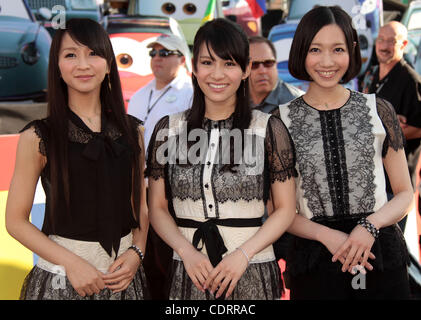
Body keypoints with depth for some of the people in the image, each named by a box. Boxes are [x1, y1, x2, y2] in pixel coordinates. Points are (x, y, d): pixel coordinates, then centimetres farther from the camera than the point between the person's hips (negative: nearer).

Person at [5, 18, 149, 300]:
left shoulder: (132, 131, 3)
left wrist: (136, 252, -5)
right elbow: (16, 221, -5)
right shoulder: (37, 137, -7)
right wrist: (71, 263, -14)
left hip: (123, 276, 3)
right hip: (61, 277, -3)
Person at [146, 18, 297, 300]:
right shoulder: (168, 130, 2)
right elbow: (158, 208, 5)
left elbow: (285, 209, -1)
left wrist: (243, 255, -13)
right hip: (189, 274, 1)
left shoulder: (270, 129, -3)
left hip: (252, 275, -1)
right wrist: (186, 251, -10)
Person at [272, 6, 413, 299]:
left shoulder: (378, 110, 2)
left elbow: (405, 194, 5)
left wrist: (370, 226, -12)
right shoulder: (283, 120, 0)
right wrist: (328, 235, -12)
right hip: (314, 261, 0)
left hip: (380, 253, 1)